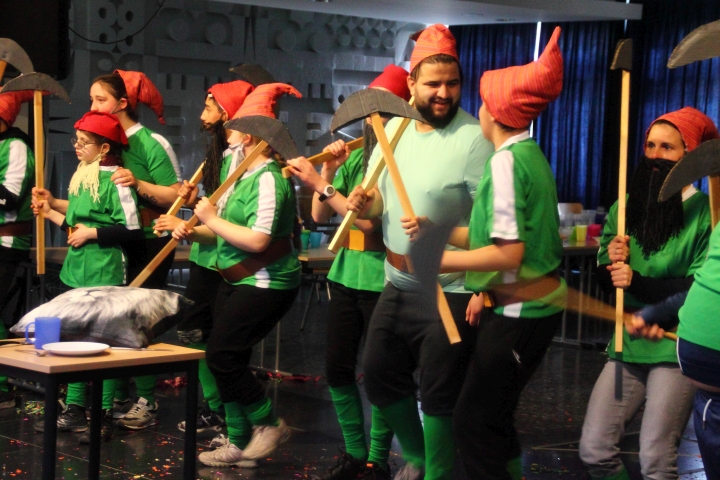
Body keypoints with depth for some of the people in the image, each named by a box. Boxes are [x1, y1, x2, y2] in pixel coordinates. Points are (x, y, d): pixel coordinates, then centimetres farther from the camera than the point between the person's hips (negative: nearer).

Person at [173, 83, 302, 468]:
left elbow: (257, 240, -27)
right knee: (226, 360, 9)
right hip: (237, 281, 10)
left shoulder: (269, 179, -18)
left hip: (265, 284, -10)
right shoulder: (245, 175, 13)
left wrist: (212, 219, -17)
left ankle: (270, 424, 4)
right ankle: (239, 444, 18)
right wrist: (194, 232, 3)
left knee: (222, 355, -12)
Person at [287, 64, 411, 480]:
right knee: (338, 368, 10)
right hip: (344, 274, 7)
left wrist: (321, 185, -18)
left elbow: (371, 219, -20)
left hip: (381, 281, -7)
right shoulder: (355, 155, 10)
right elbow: (320, 217, 10)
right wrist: (328, 171, -4)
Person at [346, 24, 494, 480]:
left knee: (439, 394, 2)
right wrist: (364, 202, -14)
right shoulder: (394, 128, 4)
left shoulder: (474, 139, -18)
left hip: (451, 291, -8)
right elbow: (379, 203, 9)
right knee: (379, 376, 19)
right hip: (398, 285, 8)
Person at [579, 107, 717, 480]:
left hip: (675, 348, -5)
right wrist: (611, 263, -8)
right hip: (627, 344, 5)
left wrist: (638, 283, -18)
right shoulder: (626, 207, 8)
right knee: (594, 450, 1)